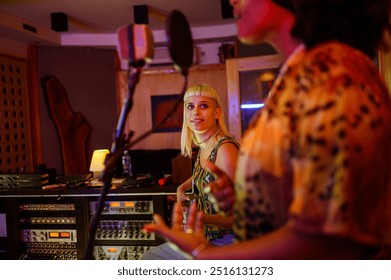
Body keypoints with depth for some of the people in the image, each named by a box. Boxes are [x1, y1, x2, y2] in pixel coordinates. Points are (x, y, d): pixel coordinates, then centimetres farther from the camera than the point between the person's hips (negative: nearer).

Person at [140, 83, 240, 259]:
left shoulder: (225, 149, -22)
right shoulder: (202, 148, 5)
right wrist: (181, 188, 12)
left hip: (223, 243, -8)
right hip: (205, 238, 9)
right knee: (147, 258, 12)